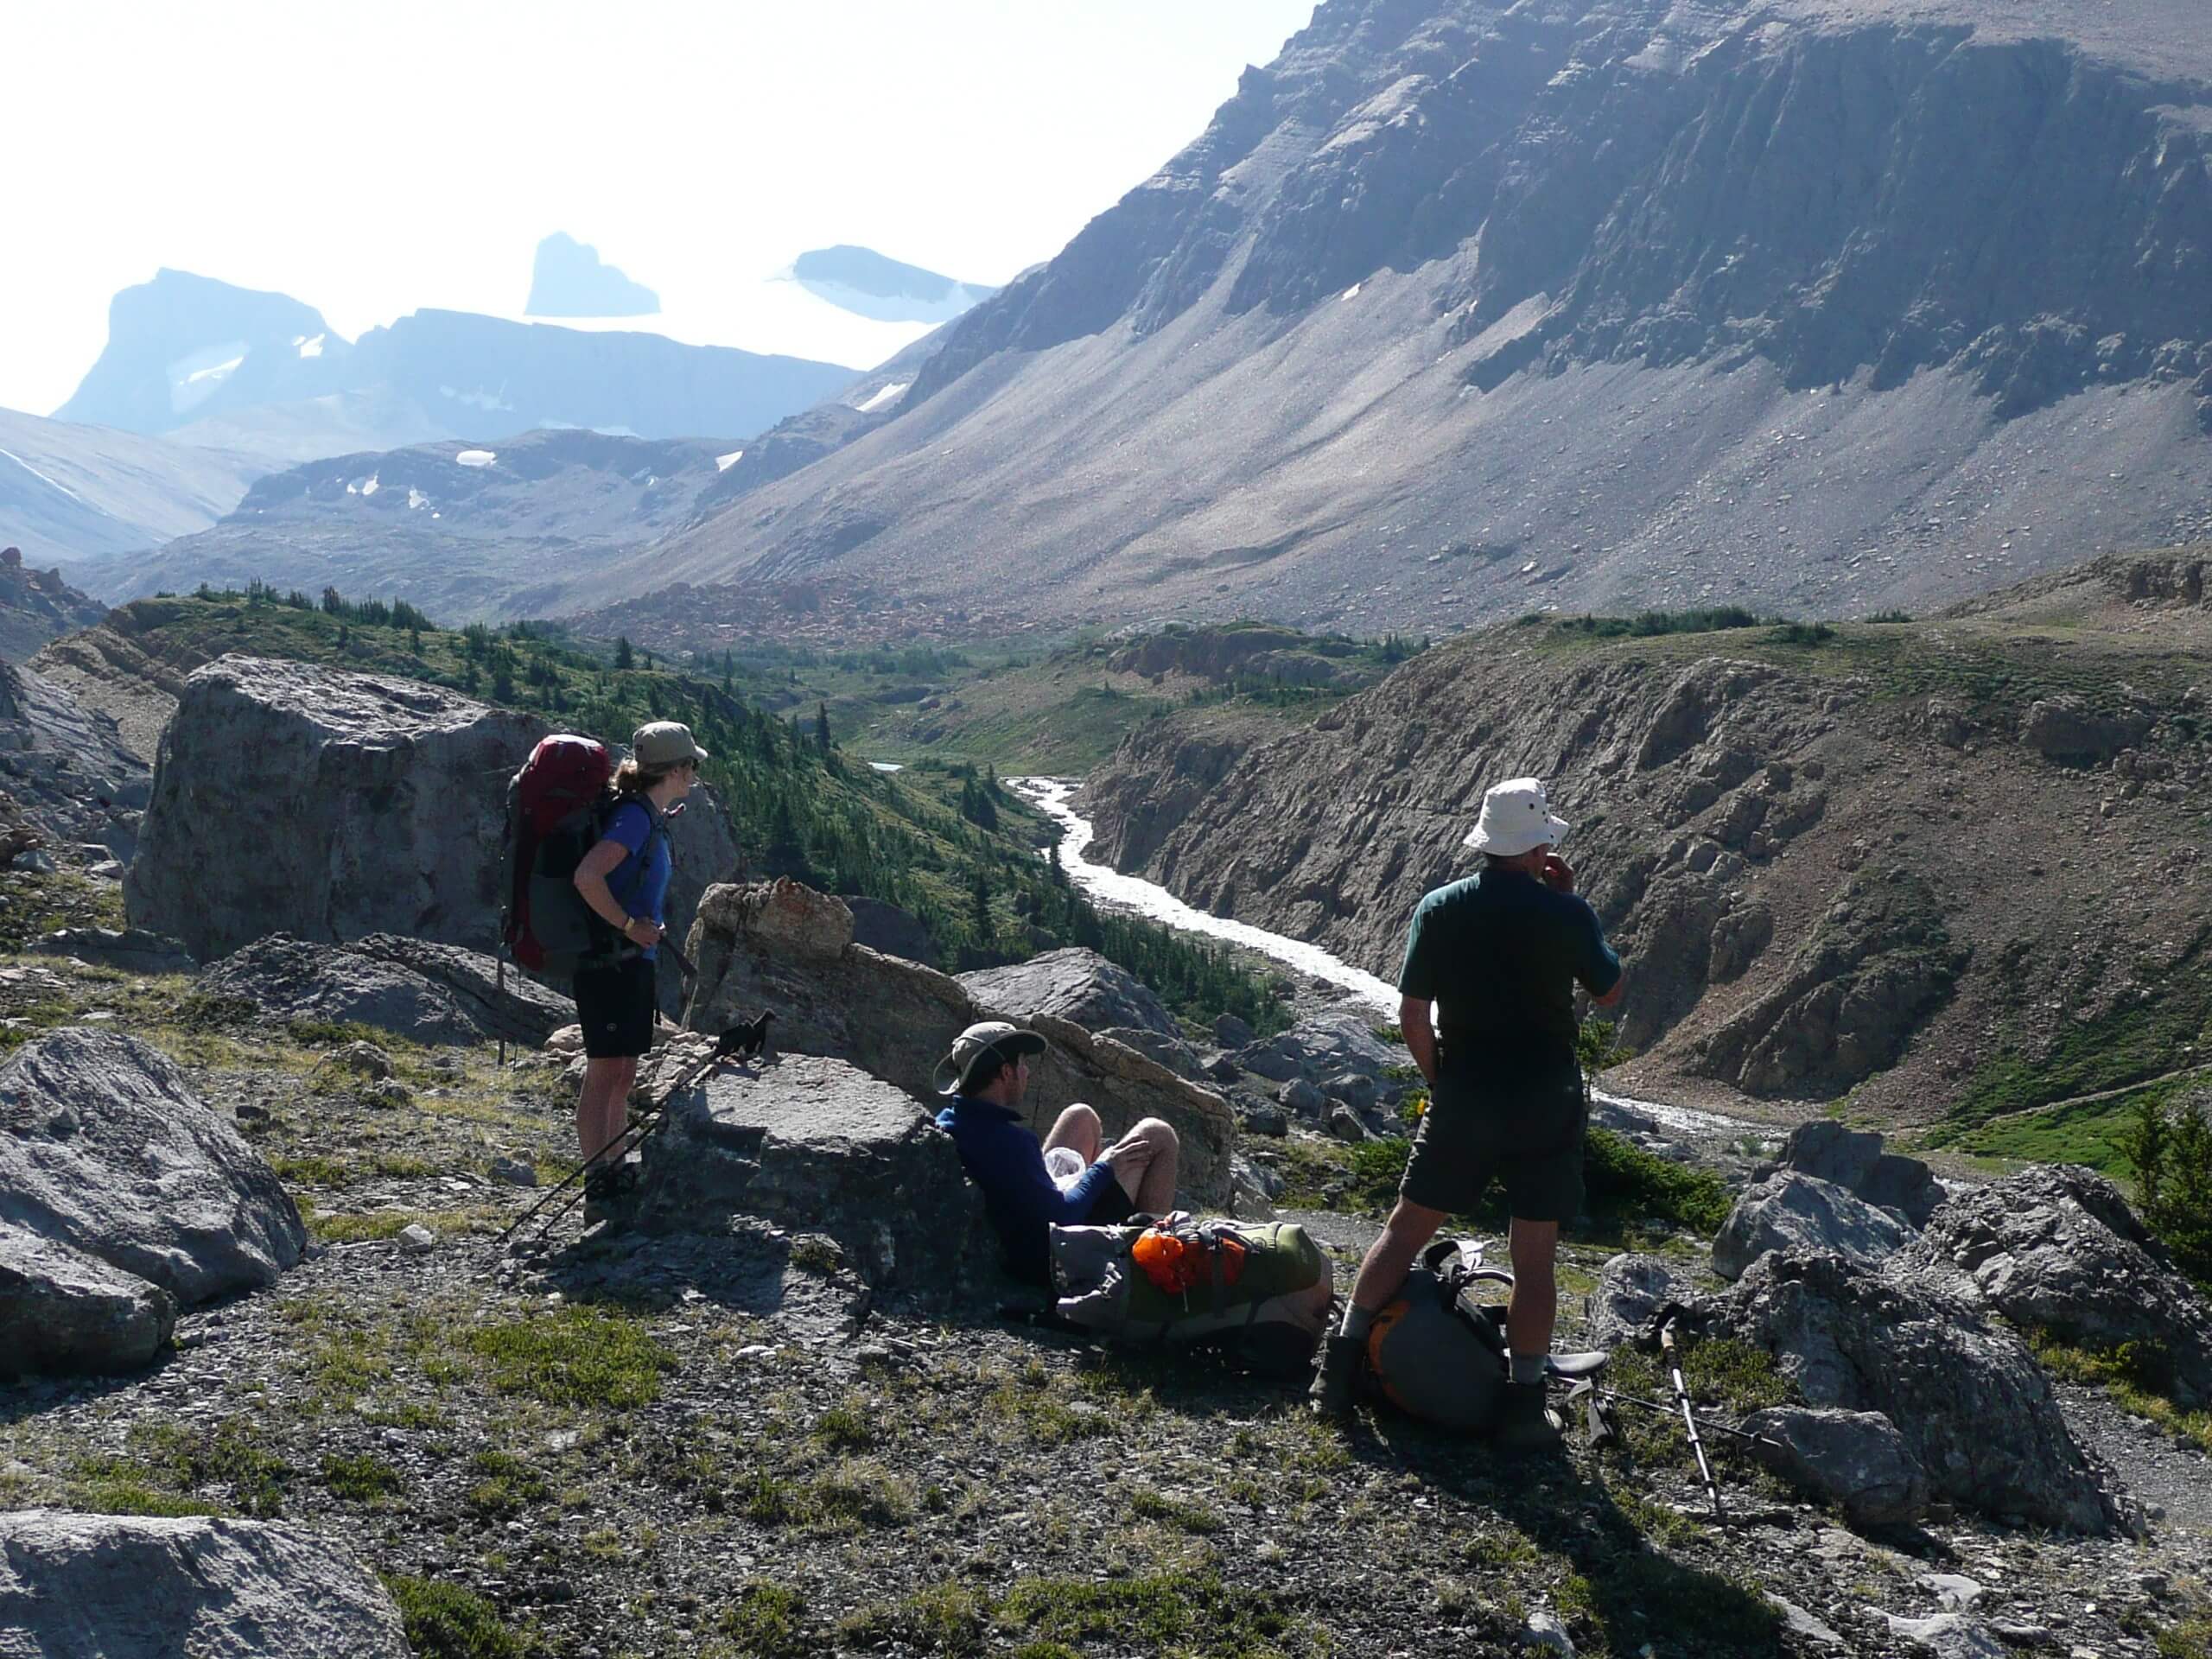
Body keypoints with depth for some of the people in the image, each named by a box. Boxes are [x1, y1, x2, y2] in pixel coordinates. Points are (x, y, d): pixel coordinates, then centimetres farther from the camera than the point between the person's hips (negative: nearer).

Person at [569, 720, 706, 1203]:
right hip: (610, 964, -10)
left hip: (632, 964, 10)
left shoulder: (649, 817, 12)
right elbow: (587, 876, -30)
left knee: (623, 1074, 16)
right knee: (604, 1073, -5)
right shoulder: (635, 816, -18)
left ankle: (613, 1171, 25)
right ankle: (598, 1183, -1)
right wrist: (628, 925, -21)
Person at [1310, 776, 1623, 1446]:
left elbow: (1412, 1016, -2)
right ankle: (1524, 1403, 8)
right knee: (1533, 1257, 6)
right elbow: (1608, 993, 7)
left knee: (1406, 1229, 12)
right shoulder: (1565, 913, -10)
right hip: (1546, 1106, -2)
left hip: (1462, 1101, 2)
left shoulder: (1439, 909, -4)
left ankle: (1342, 1362, 10)